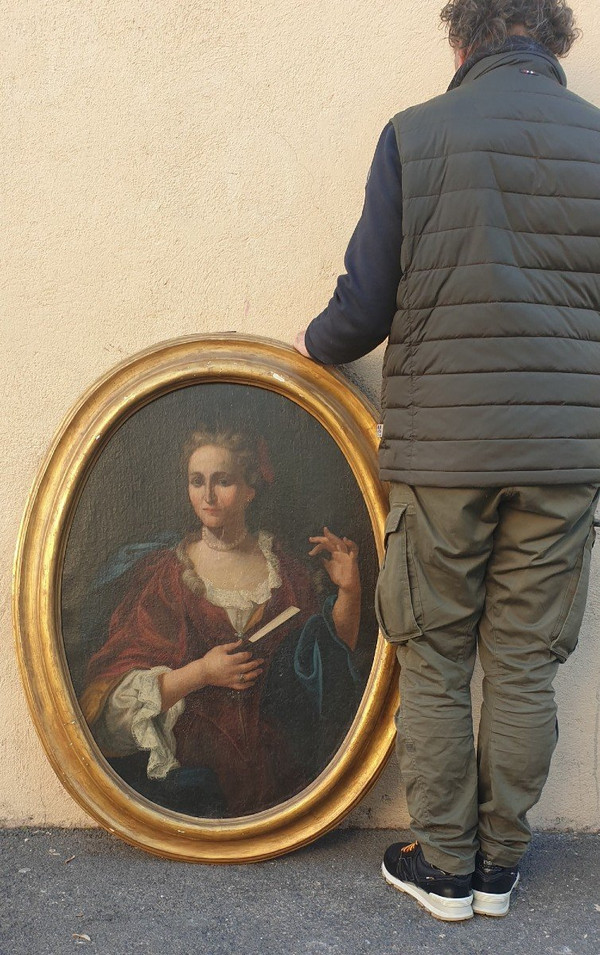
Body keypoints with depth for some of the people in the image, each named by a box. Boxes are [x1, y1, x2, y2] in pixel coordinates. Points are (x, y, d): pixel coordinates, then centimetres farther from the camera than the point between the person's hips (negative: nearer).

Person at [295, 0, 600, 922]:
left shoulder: (414, 134, -1)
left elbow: (365, 308, -3)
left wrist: (311, 347, 17)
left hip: (441, 447, -2)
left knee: (434, 665, 10)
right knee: (524, 665, 11)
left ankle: (443, 865, 21)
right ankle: (499, 866, 23)